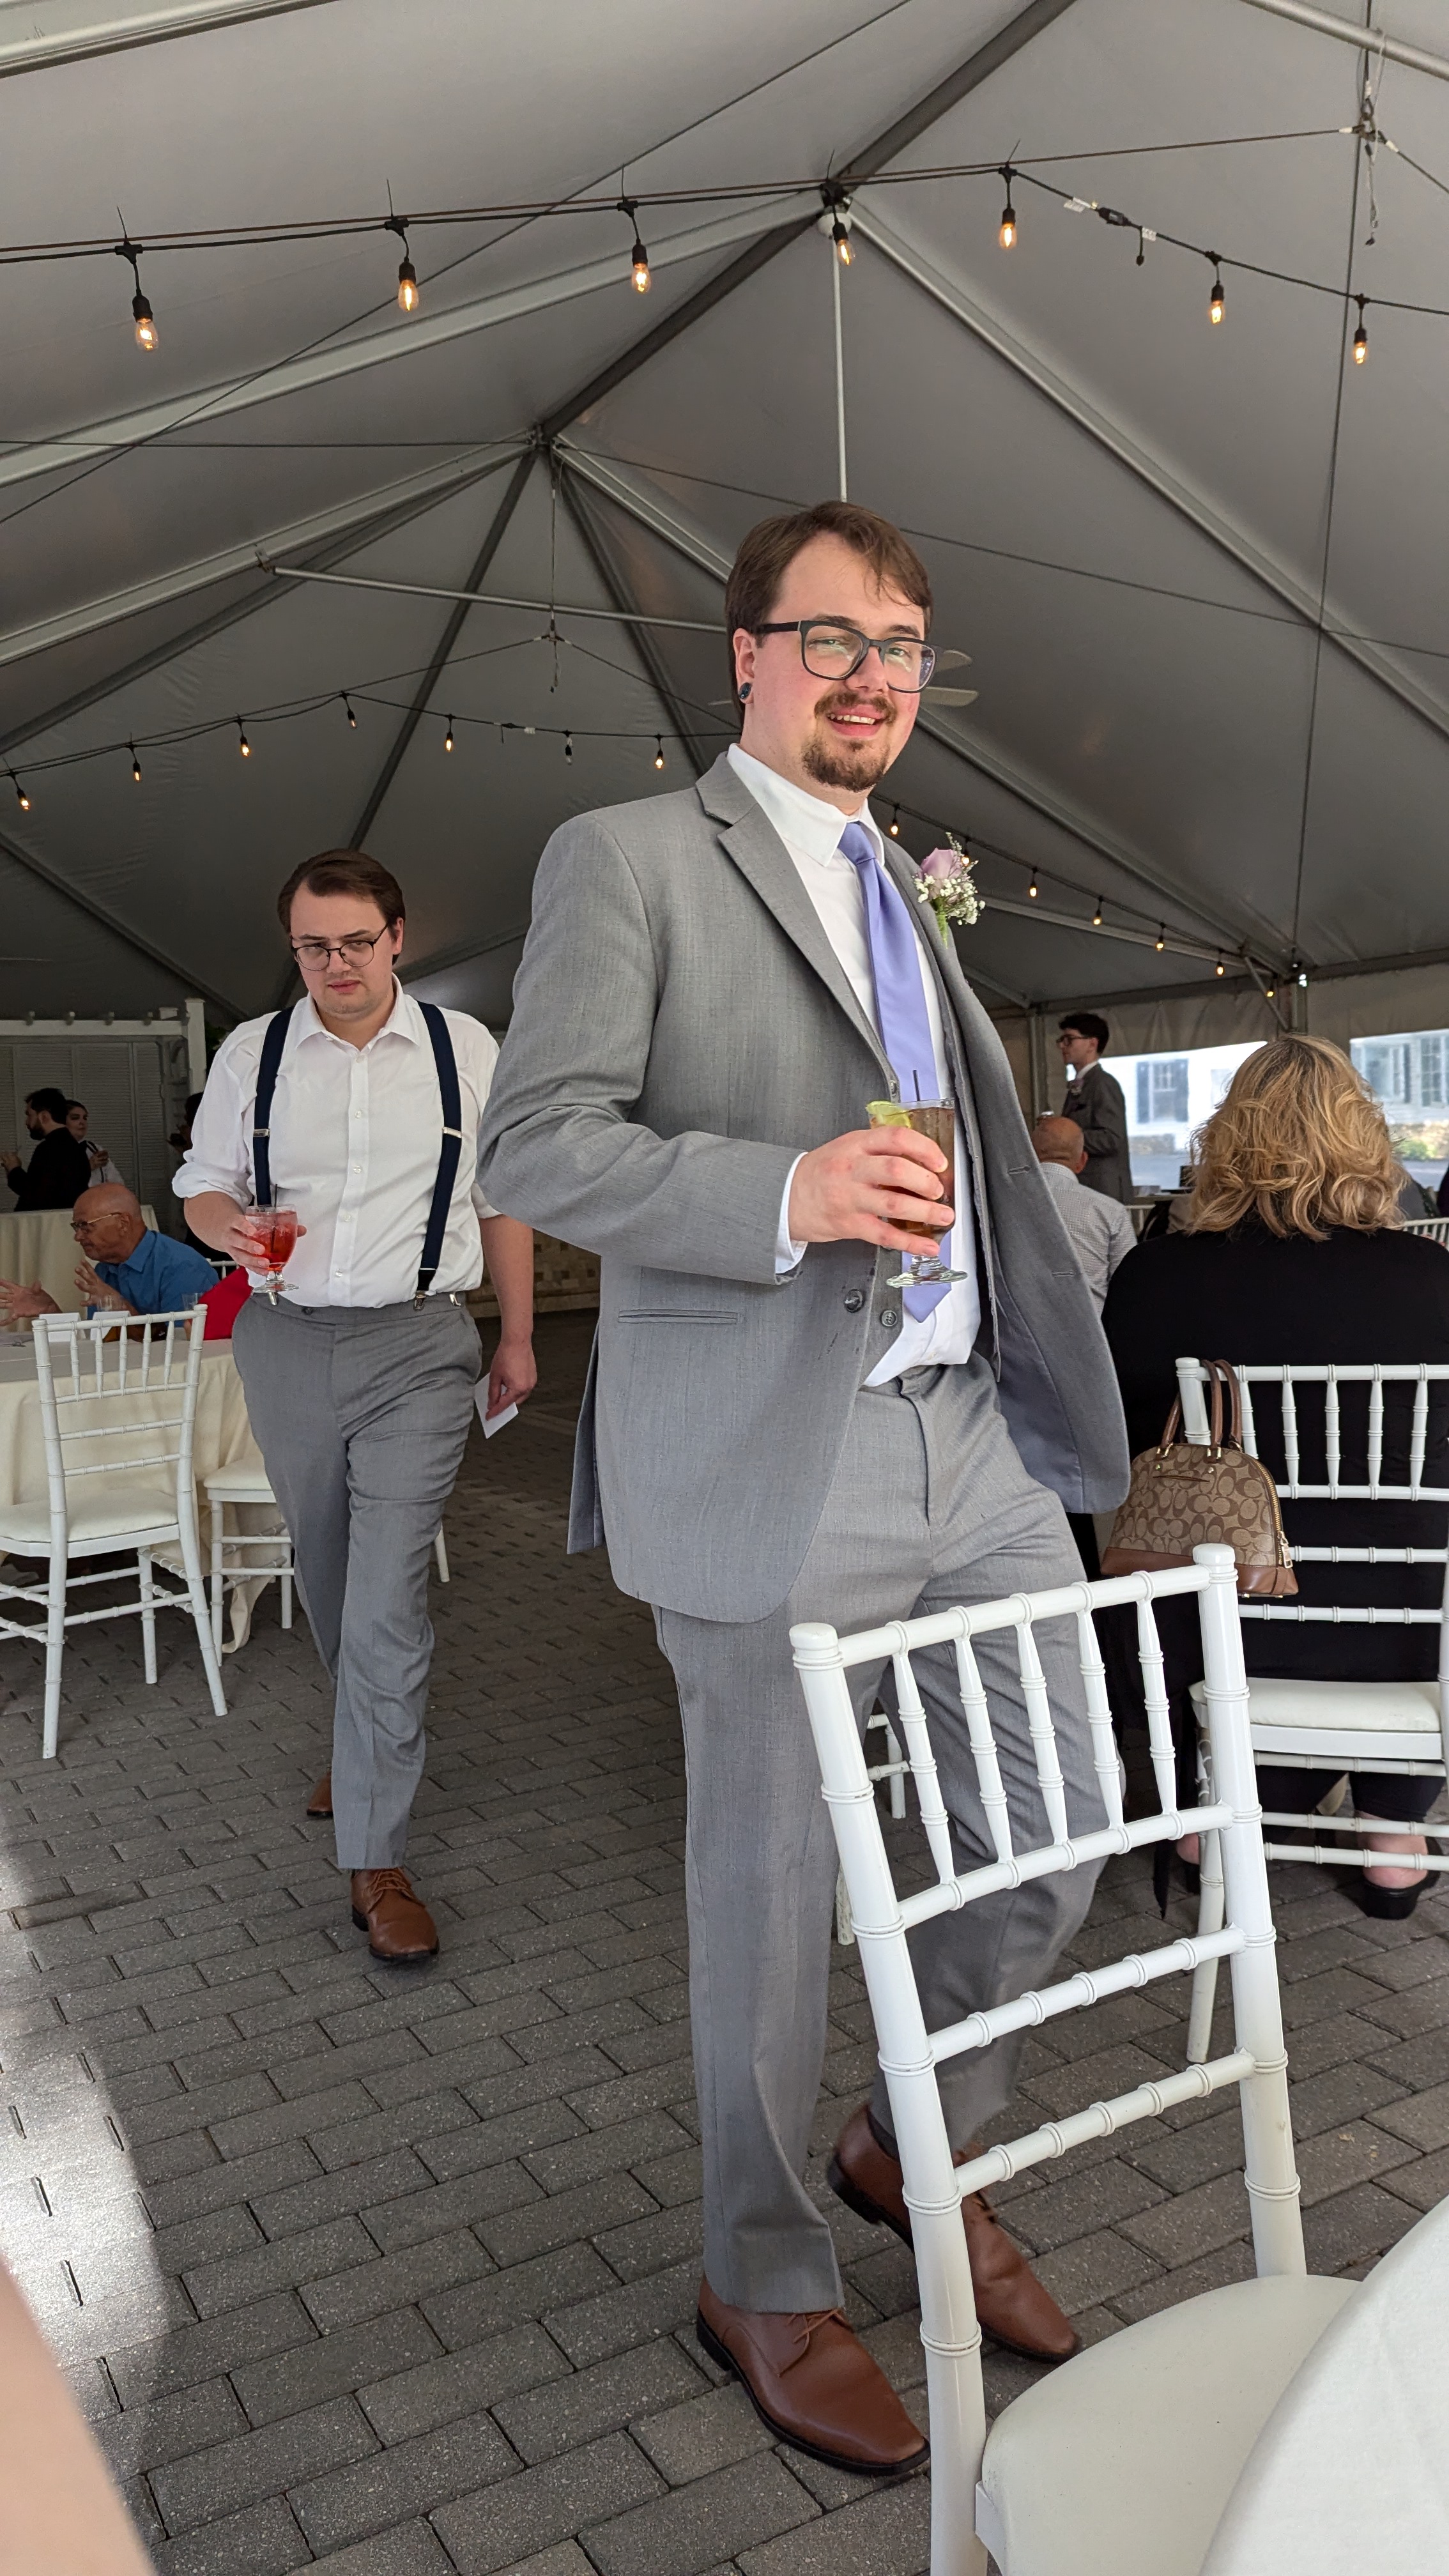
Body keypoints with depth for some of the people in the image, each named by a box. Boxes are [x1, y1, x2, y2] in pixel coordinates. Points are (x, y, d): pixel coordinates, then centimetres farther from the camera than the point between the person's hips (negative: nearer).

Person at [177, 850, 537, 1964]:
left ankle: (376, 1862, -1)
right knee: (327, 1578, 17)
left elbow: (503, 1201, 7)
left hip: (417, 1343, -3)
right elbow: (203, 1185, 12)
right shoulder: (250, 1054, 5)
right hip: (287, 1340, 3)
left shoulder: (465, 1049, 1)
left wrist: (519, 1336, 7)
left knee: (389, 1600, -10)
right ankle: (369, 1744, 44)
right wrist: (229, 1226, -12)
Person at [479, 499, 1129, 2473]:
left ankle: (916, 2148, 40)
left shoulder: (906, 889, 21)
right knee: (772, 1899, 8)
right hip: (776, 1471, -7)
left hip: (982, 1441, 7)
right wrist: (787, 1189, -25)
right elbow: (533, 1144, -11)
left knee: (1062, 1835, 13)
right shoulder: (626, 859, -2)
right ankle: (765, 2288, 33)